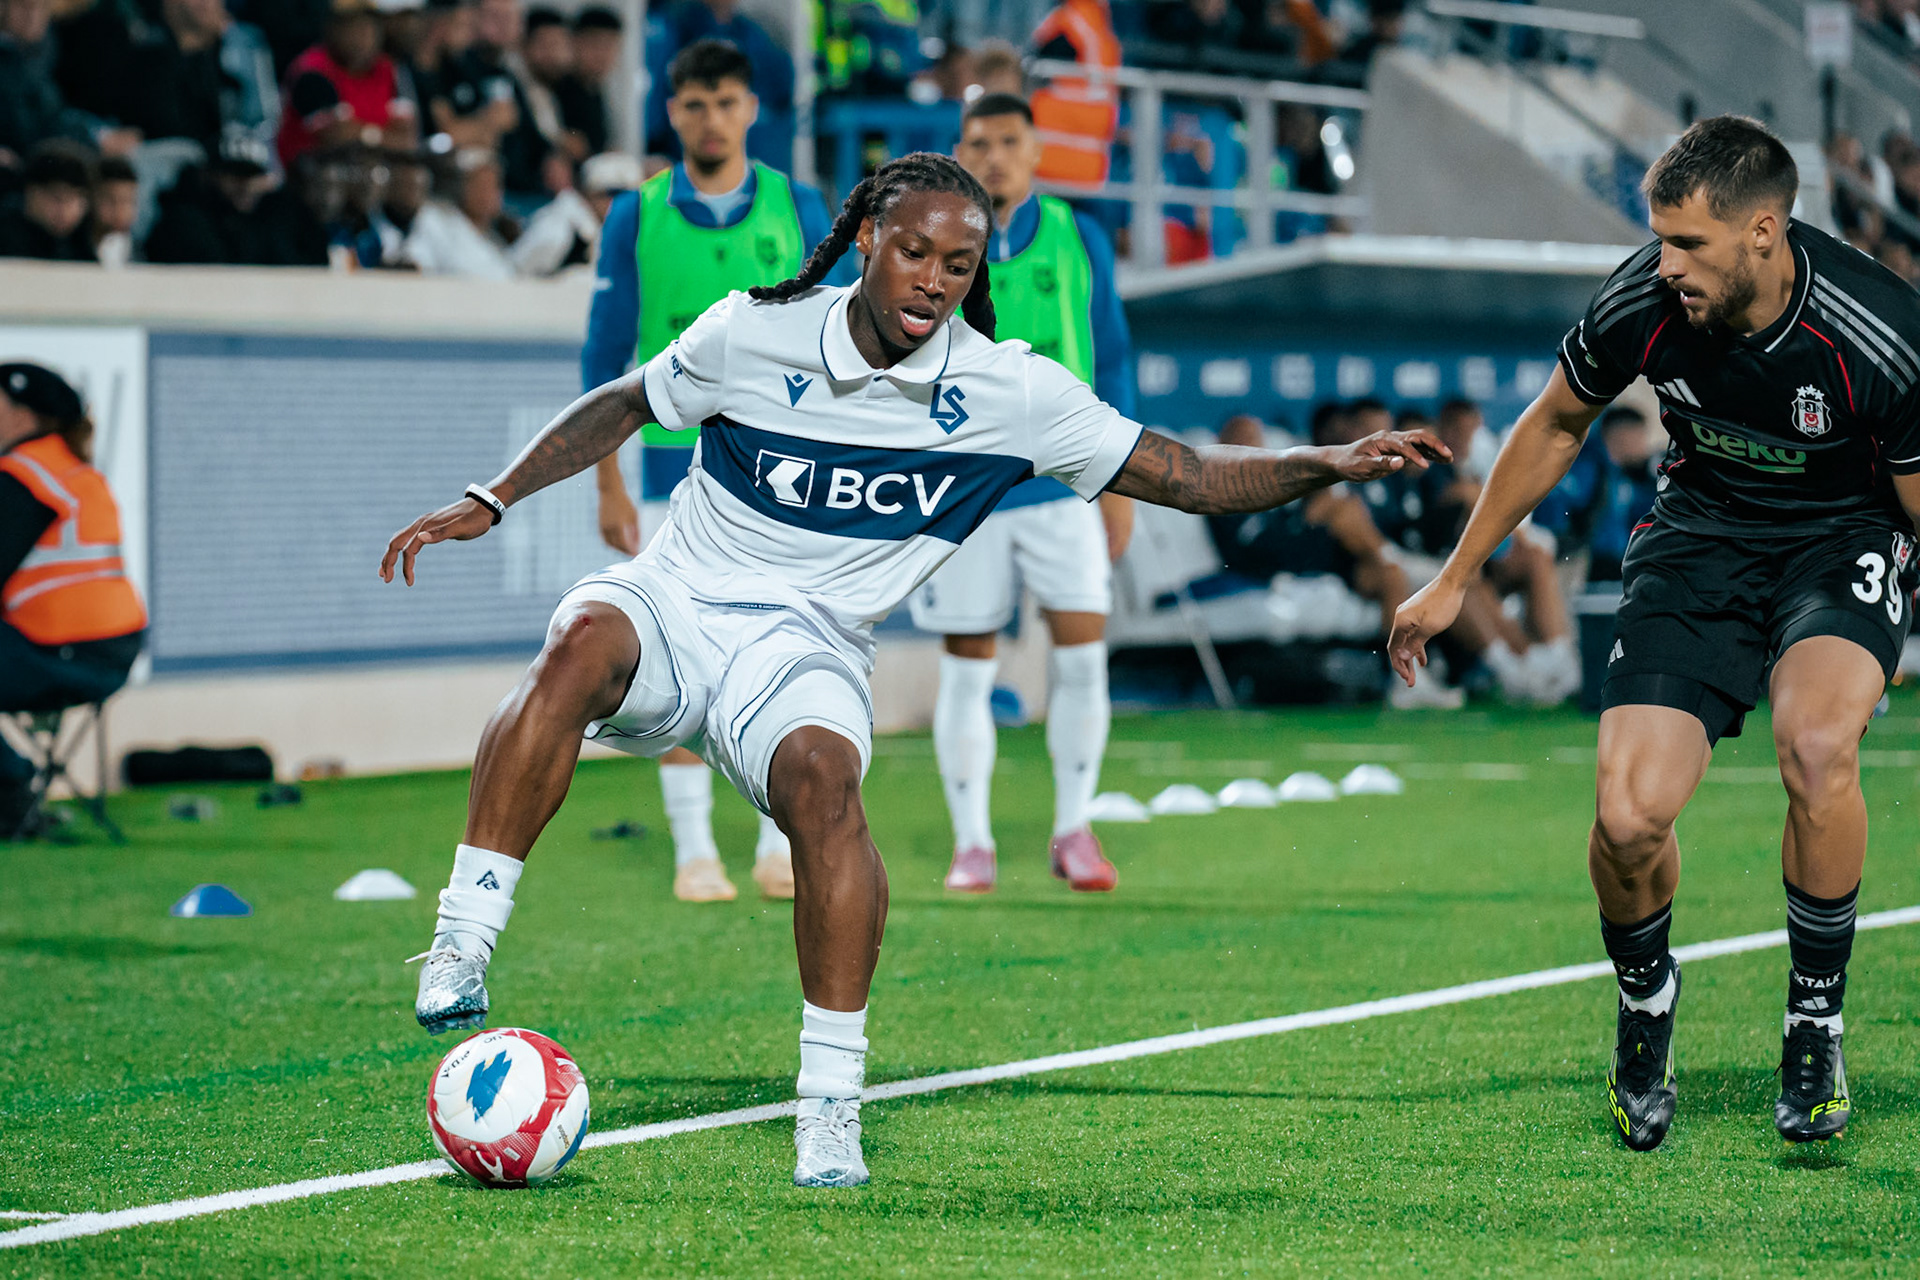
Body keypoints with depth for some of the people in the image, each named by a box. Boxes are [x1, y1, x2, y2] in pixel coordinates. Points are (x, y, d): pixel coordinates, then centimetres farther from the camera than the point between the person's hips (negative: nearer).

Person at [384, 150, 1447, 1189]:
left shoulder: (1009, 392, -2)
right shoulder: (752, 334, -2)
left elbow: (1188, 477, 0)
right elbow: (622, 407, 15)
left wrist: (1324, 464, -15)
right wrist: (488, 502, 9)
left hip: (804, 652, 0)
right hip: (673, 604, 0)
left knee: (821, 774, -35)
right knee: (584, 641, -36)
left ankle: (831, 1110, -29)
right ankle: (460, 947, -34)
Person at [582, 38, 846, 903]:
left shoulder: (798, 209, 4)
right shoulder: (637, 217, 2)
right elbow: (604, 358, 5)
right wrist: (608, 486, 0)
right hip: (677, 468, 0)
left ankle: (782, 846, 8)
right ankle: (693, 851, 6)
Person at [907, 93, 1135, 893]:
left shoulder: (1078, 240, 4)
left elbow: (1110, 359, 10)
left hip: (1062, 484, 1)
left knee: (1081, 653, -7)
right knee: (967, 667, 2)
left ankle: (1072, 831, 7)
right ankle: (972, 843, 12)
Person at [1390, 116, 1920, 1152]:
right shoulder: (1639, 306, -18)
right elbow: (1555, 425, 4)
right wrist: (1455, 580, 11)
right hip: (1700, 531, 3)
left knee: (1814, 744, -34)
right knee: (1628, 820, -16)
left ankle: (1816, 1018, -10)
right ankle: (1645, 999, 19)